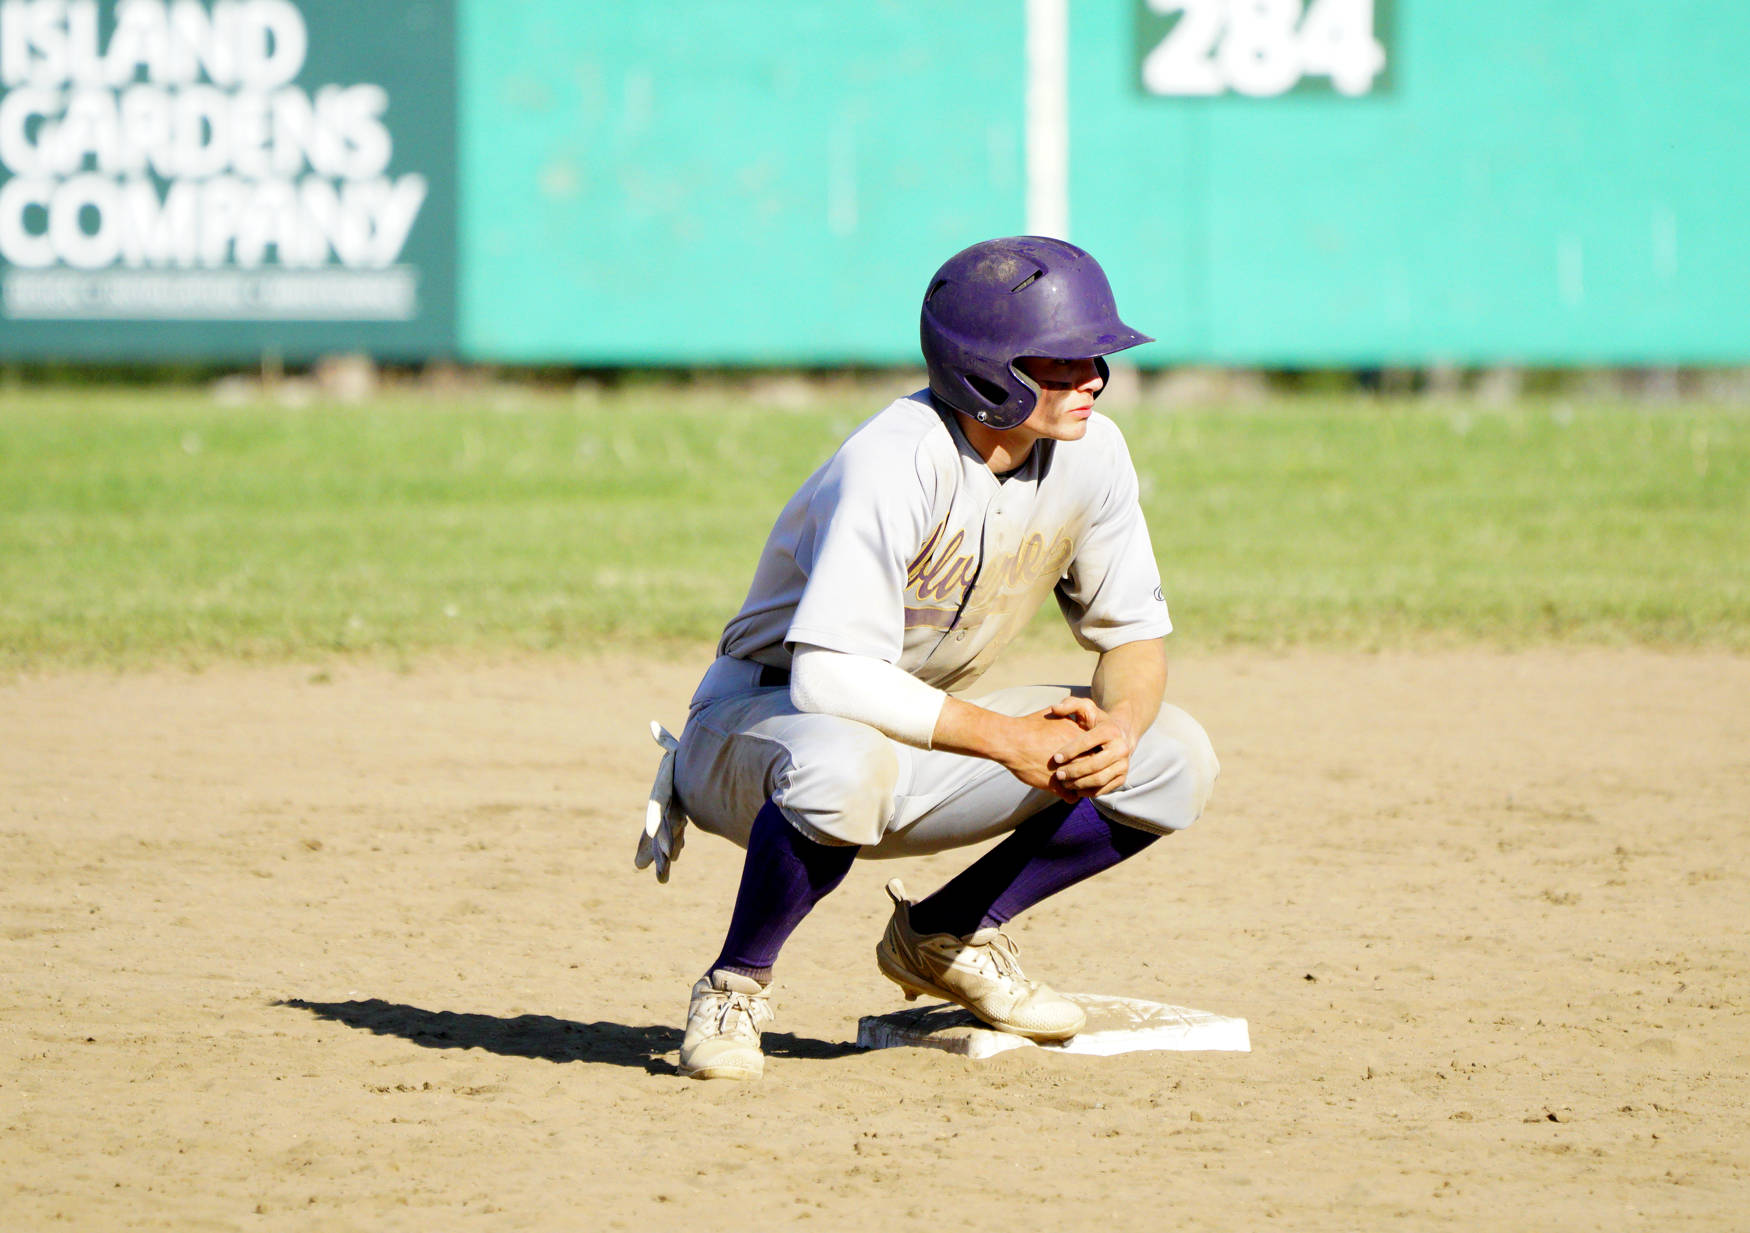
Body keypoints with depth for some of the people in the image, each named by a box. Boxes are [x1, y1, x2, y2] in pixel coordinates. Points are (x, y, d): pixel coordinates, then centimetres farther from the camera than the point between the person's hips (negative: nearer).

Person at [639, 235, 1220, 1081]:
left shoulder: (1088, 451, -8)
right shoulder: (899, 463, -29)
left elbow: (1133, 631, 2)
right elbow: (832, 676, -35)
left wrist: (1118, 726, -20)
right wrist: (1006, 739, -34)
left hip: (921, 728, 7)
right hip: (759, 720, -7)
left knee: (1174, 761, -6)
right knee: (847, 765, -43)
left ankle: (947, 935, 11)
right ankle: (735, 988, -16)